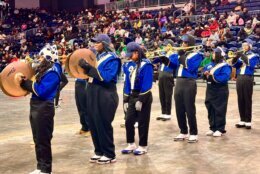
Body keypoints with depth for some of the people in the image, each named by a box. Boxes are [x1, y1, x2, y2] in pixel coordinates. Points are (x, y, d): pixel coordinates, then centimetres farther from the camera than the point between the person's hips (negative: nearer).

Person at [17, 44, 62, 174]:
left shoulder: (52, 73, -15)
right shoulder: (42, 70, 14)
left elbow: (40, 91, -22)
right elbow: (35, 86, 20)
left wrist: (25, 82, -14)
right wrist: (25, 81, 3)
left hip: (44, 108, -10)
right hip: (35, 107, 10)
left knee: (43, 140, -2)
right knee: (37, 139, 15)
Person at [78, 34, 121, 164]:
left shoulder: (112, 58, -9)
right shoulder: (95, 56, 14)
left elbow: (106, 77, -22)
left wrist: (89, 68, -24)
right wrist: (85, 67, 2)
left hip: (105, 95, -8)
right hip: (92, 93, 8)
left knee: (103, 125, -3)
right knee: (93, 124, 9)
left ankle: (109, 155, 9)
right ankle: (99, 151, 22)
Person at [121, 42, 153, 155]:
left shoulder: (146, 65, -13)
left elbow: (147, 84, -19)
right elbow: (128, 82, 14)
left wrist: (141, 100, -21)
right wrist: (126, 98, 9)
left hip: (143, 98, -7)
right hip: (132, 97, 7)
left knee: (142, 123, 2)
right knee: (129, 121, 7)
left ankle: (143, 146, 13)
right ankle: (131, 145, 19)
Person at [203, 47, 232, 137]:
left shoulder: (225, 66, -10)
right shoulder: (210, 65, 11)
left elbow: (224, 78, -22)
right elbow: (204, 70, 18)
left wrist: (213, 75, -23)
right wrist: (205, 73, -4)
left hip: (220, 91, -7)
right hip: (210, 90, 7)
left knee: (219, 110, -2)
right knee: (210, 109, 10)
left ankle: (220, 129, 6)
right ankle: (212, 128, 20)